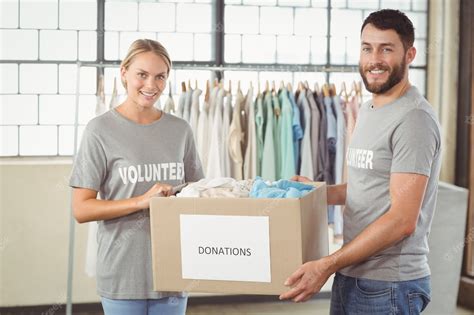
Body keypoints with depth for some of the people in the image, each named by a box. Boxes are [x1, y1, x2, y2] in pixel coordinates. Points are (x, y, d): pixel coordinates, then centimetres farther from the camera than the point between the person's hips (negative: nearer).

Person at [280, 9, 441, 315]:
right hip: (350, 277, 8)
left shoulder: (414, 118, -16)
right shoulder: (368, 110, 13)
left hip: (388, 286, -8)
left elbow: (402, 220, -21)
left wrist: (328, 265, -22)